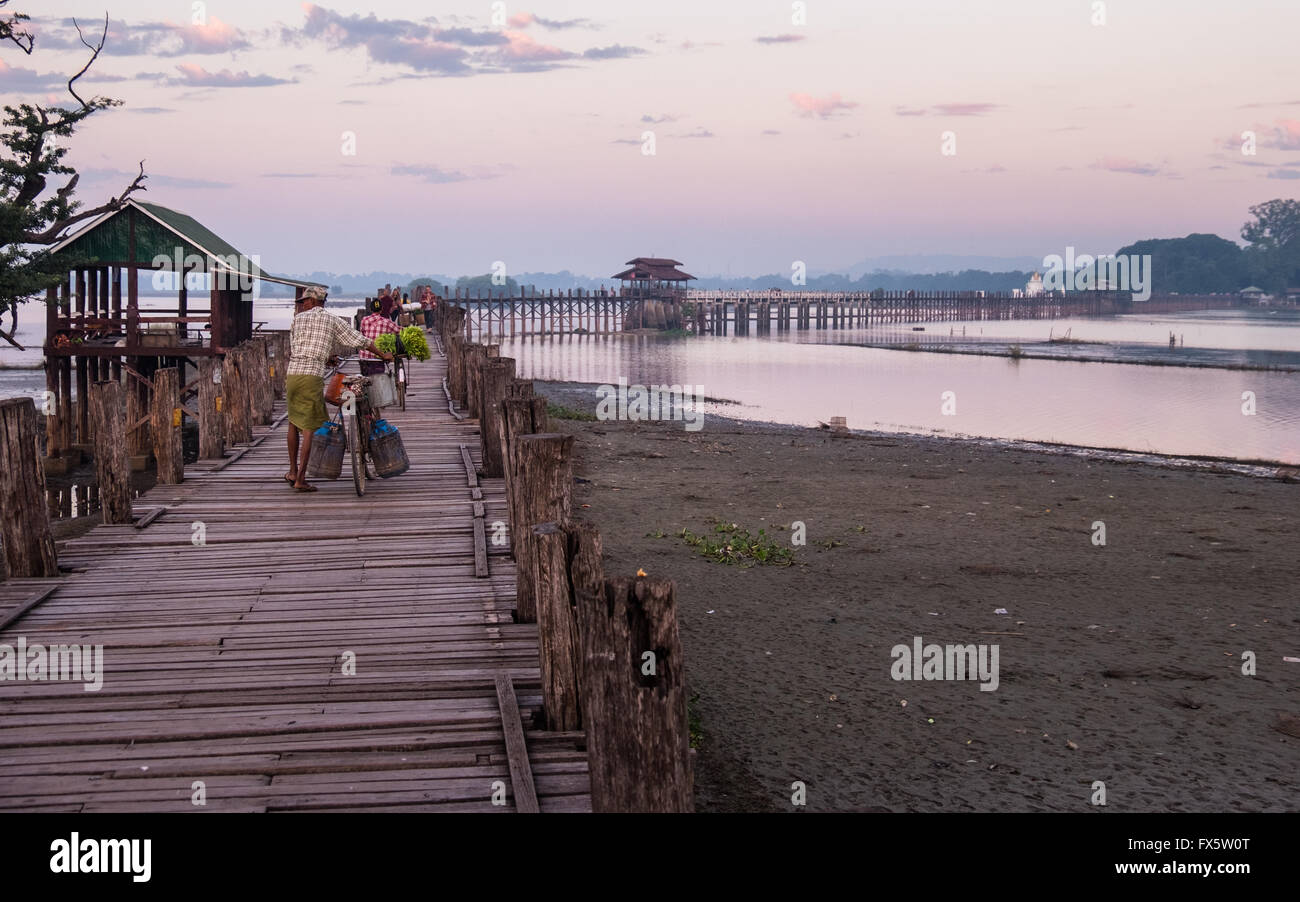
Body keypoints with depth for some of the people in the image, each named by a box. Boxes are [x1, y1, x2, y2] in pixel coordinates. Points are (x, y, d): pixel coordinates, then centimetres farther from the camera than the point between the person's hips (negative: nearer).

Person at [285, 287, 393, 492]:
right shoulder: (332, 320, 9)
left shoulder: (299, 318, 15)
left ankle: (293, 471, 26)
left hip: (292, 373, 3)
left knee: (293, 422, 20)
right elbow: (360, 340, 11)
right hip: (313, 375, -3)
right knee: (310, 427, -2)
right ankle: (300, 479, -7)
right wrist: (384, 355, 23)